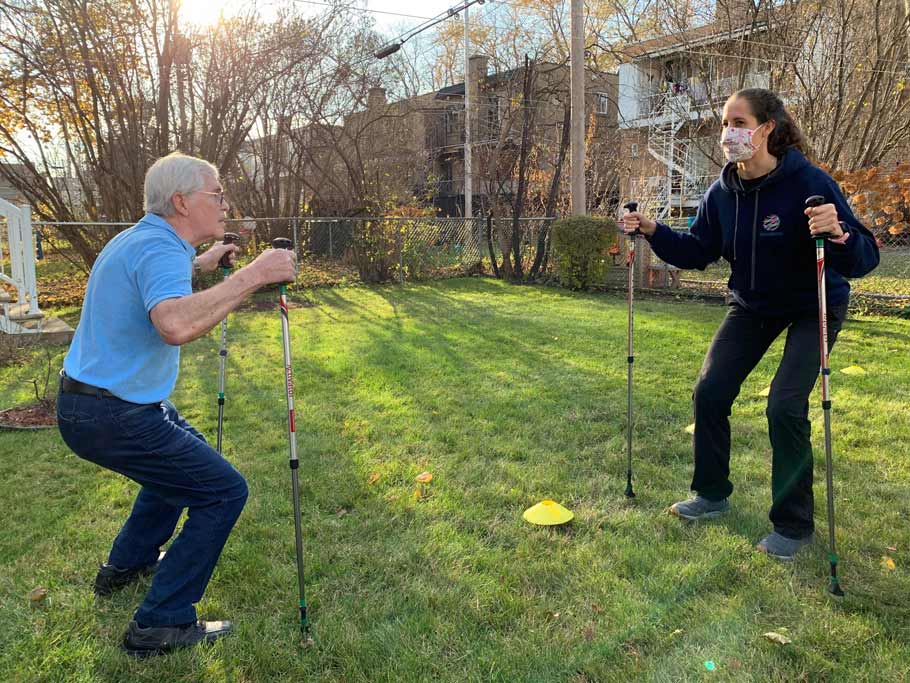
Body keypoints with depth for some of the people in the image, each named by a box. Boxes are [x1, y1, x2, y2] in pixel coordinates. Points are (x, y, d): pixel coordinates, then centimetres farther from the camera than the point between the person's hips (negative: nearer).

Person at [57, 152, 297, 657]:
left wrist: (199, 264, 28)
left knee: (183, 457, 30)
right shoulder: (160, 248, -22)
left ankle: (127, 563, 40)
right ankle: (161, 624, 1)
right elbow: (176, 325, -43)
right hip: (113, 417, -10)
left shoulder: (139, 238, 10)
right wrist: (250, 276, -38)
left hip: (86, 402, 10)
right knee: (223, 491, -5)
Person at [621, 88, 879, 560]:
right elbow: (698, 252, -2)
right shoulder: (722, 192, -11)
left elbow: (865, 258, -29)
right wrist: (653, 232, -15)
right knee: (710, 392, -1)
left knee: (785, 407, -15)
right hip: (753, 305, 5)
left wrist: (838, 234, -50)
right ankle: (712, 495, 20)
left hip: (813, 308, -5)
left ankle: (793, 525, 5)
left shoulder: (809, 183, -26)